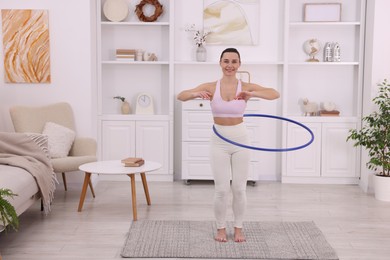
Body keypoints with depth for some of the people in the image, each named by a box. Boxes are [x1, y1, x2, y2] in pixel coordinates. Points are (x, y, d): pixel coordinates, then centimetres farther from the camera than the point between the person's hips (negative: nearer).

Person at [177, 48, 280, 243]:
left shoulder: (246, 87, -5)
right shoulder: (210, 87, -4)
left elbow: (275, 94, -18)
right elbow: (180, 96, -8)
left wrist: (253, 94, -36)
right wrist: (196, 94, -30)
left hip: (240, 141, 0)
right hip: (219, 142, 0)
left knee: (239, 189, 6)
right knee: (222, 190, 1)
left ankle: (238, 228, 26)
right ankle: (221, 228, 22)